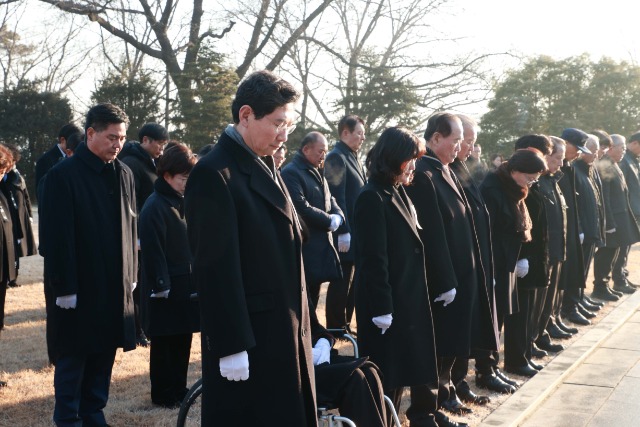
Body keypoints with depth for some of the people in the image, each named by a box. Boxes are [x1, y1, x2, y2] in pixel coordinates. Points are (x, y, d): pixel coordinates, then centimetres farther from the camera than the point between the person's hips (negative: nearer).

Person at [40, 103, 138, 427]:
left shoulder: (124, 174, 7)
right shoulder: (63, 175, -12)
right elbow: (57, 236, -14)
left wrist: (131, 274, 12)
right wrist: (64, 287, -15)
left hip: (115, 287, 6)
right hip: (79, 289, -5)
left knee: (104, 356, 13)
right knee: (73, 359, 6)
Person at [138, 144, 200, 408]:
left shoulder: (181, 202, 10)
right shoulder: (155, 207, -16)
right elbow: (152, 250, -20)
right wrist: (161, 286, -20)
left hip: (185, 285, 8)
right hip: (166, 290, -8)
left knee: (183, 340, 14)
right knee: (164, 344, 4)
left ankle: (179, 389, 26)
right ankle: (162, 395, 15)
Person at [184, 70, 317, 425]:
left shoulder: (265, 166, 12)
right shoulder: (214, 174, -17)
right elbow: (216, 268, -20)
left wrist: (298, 326, 16)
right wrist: (231, 346, -21)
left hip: (284, 332, 9)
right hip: (247, 337, -9)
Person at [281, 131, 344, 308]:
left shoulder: (317, 172, 16)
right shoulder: (291, 173, -14)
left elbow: (329, 200, 19)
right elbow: (302, 208, -23)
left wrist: (337, 216, -3)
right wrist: (329, 221, -13)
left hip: (320, 245, 9)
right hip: (304, 248, -9)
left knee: (313, 298, 14)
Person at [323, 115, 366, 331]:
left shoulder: (352, 157, 17)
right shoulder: (336, 158, -12)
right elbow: (337, 197, -19)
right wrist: (343, 232, -23)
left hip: (357, 231, 9)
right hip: (346, 233, -9)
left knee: (350, 281, 13)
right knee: (341, 283, -2)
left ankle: (345, 324, 21)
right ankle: (335, 328, 6)